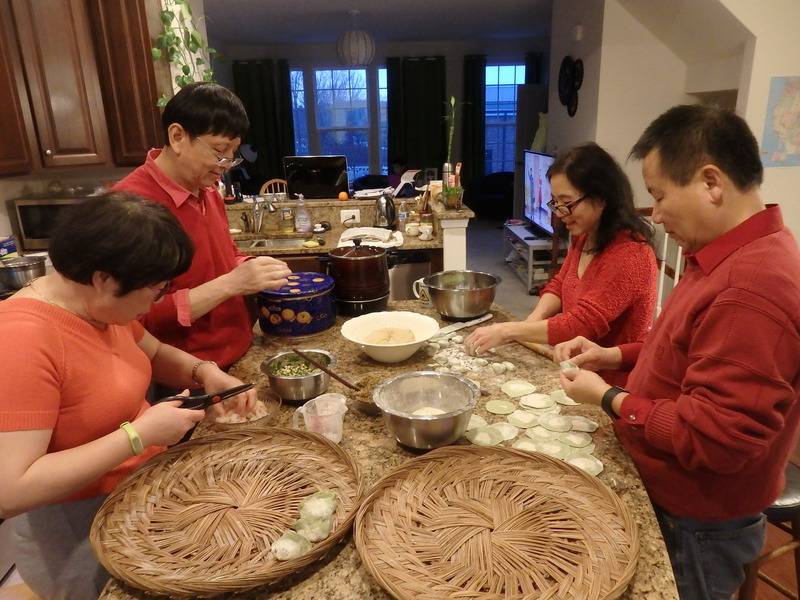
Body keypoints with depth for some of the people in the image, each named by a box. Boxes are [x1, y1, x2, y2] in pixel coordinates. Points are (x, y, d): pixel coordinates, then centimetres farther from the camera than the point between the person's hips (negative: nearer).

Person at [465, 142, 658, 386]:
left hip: (611, 381, -7)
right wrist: (534, 321, -10)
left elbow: (582, 325, -28)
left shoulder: (629, 255, -23)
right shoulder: (585, 237, 4)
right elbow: (559, 285, 10)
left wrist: (507, 331, -27)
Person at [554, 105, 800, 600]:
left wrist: (608, 398, -20)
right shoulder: (733, 257, 1)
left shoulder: (752, 290, -33)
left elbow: (717, 437, -32)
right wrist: (616, 356, 1)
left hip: (696, 528, -9)